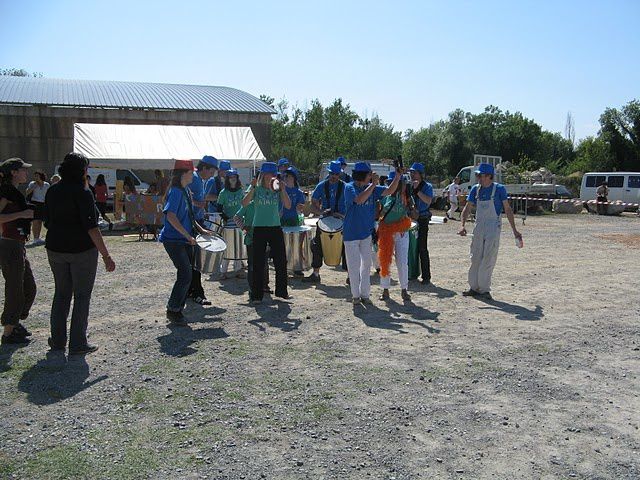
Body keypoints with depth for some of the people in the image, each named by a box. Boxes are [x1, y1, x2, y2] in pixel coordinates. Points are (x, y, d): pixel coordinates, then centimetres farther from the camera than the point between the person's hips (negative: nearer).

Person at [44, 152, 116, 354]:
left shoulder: (52, 191, 6)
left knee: (61, 294, 17)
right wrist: (106, 255, -20)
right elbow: (91, 227, -20)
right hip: (82, 250, -6)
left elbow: (47, 222, 13)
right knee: (82, 295, 4)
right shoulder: (82, 192, -14)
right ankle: (77, 343, 7)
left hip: (55, 249, 6)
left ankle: (57, 340, 24)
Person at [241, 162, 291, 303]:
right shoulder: (256, 188, 1)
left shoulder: (277, 189, 7)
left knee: (281, 261, 5)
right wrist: (253, 187, -19)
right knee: (258, 263, 1)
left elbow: (288, 206, -4)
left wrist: (283, 189, -10)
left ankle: (282, 291, 19)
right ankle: (257, 295, 9)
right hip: (259, 228, -2)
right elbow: (244, 203, -14)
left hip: (275, 228, 3)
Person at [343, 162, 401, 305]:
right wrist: (373, 184, -29)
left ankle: (365, 294, 22)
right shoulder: (349, 188, -14)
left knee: (366, 264, 11)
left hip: (366, 233, 5)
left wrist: (397, 177, -16)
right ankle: (355, 295, 18)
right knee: (354, 265, 4)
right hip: (351, 233, -5)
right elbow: (359, 199, -31)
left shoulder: (372, 188, 1)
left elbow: (389, 191, -2)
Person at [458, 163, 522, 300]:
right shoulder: (475, 189, 6)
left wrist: (514, 231, -5)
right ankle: (474, 287, 18)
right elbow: (467, 208, 4)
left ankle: (484, 289, 4)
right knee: (475, 258, 9)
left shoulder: (499, 189, -7)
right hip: (479, 226, 5)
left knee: (488, 260, -4)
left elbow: (508, 209, -4)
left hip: (493, 227, -5)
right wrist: (462, 225, -12)